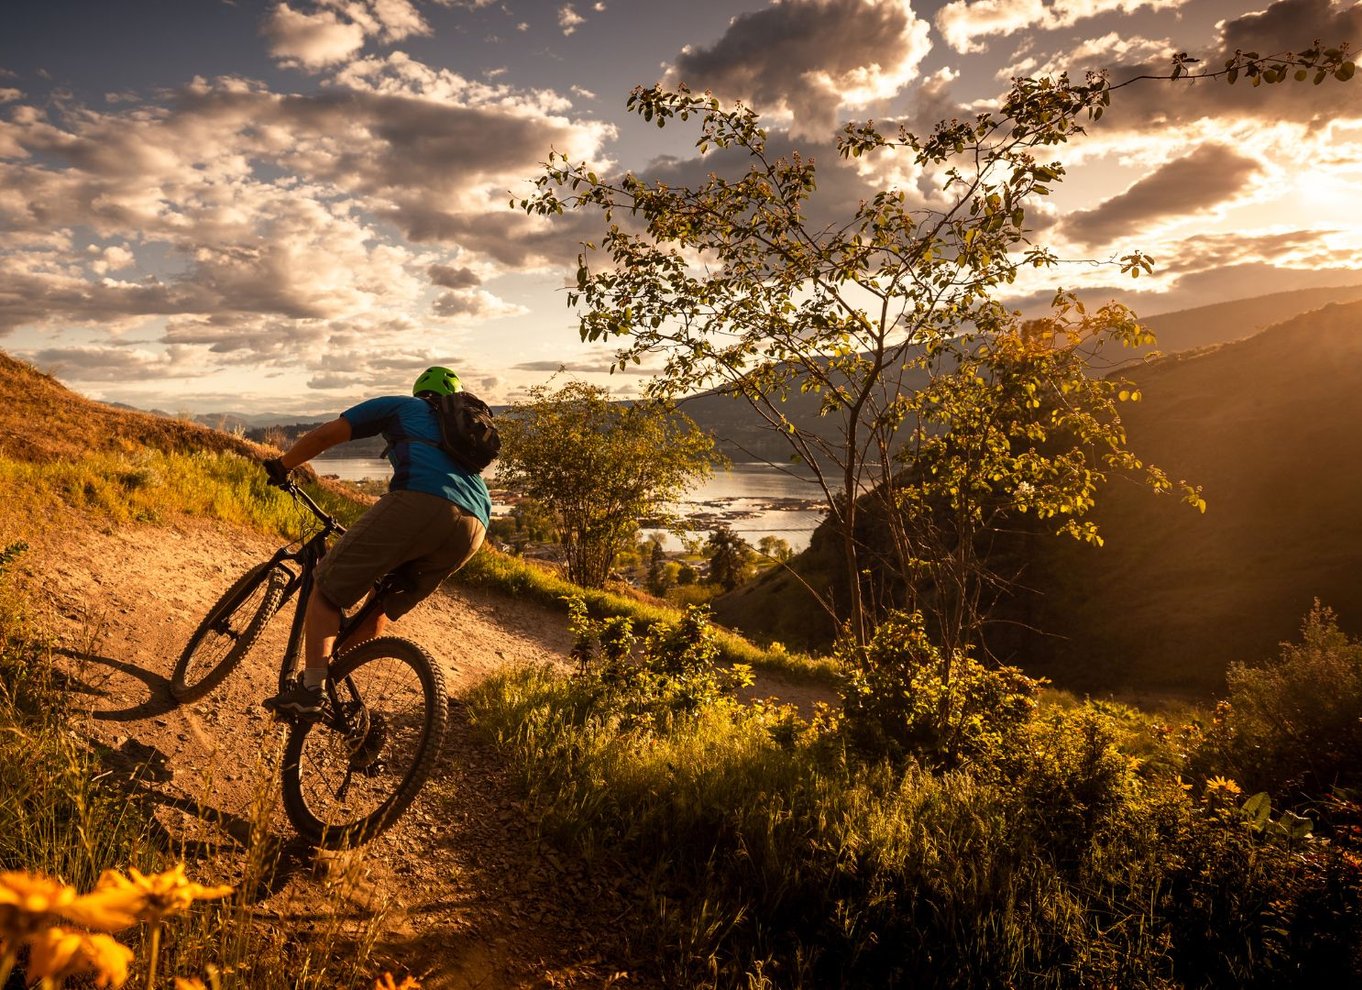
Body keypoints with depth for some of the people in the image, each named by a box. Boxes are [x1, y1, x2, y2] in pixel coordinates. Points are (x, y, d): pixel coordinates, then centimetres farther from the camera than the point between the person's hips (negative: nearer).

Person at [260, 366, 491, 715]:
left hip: (419, 503, -6)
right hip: (474, 528, 6)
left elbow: (325, 435, 18)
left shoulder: (401, 406, 26)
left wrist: (281, 464, 34)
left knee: (328, 586, 6)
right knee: (385, 605, 25)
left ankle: (310, 689, -3)